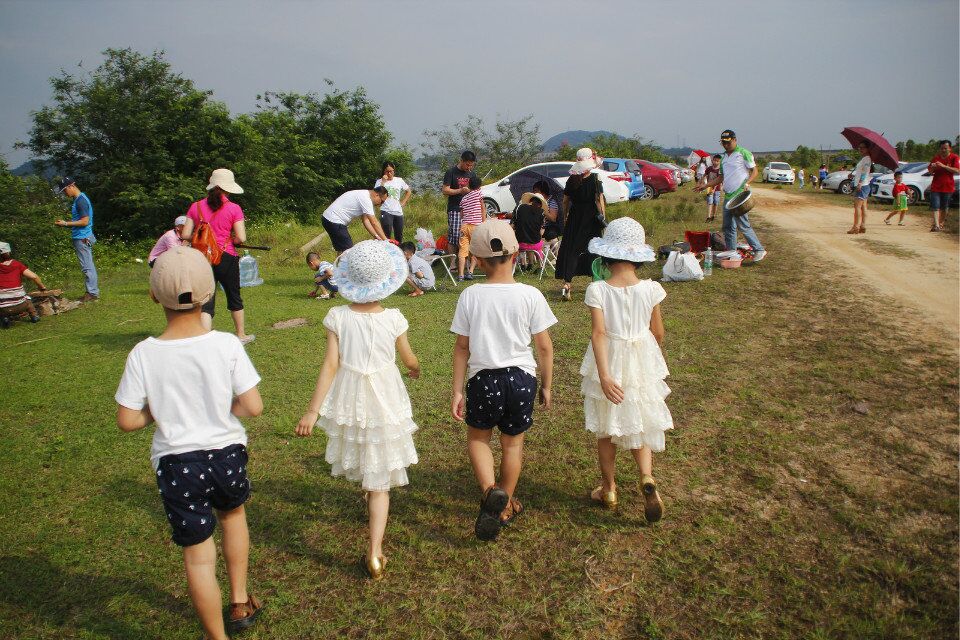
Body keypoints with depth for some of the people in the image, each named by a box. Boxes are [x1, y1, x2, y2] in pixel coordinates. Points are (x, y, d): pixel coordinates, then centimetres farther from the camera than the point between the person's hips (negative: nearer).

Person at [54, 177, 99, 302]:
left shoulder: (81, 200, -15)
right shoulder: (78, 199, 16)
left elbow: (85, 221, -20)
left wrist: (66, 224, -14)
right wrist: (66, 222, 10)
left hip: (82, 238, -10)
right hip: (82, 238, 10)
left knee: (87, 267, -6)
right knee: (89, 266, 12)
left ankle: (92, 293, -3)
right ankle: (93, 292, 16)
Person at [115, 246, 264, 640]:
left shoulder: (144, 355, -15)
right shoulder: (227, 345, -15)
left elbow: (126, 420, -10)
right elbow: (253, 407, -15)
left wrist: (162, 411, 8)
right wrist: (221, 408, 4)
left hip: (177, 464, -1)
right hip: (227, 454, 1)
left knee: (198, 554, 12)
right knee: (232, 513, 32)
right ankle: (240, 603, 41)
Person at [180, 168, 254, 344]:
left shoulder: (196, 207, 2)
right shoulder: (233, 208, -7)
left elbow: (185, 235, -1)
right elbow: (241, 238, -11)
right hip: (226, 258, -2)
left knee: (206, 301, 2)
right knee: (234, 296, 17)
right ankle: (241, 335, 32)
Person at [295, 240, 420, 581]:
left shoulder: (337, 317, -12)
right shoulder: (393, 319, -12)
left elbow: (330, 365, -15)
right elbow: (410, 361, 1)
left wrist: (313, 410, -11)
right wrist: (416, 369, 25)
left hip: (348, 400, 2)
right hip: (384, 401, -1)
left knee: (359, 451, 30)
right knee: (380, 476, 6)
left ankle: (371, 495, 57)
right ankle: (375, 550, -1)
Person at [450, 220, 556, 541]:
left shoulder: (470, 296, -7)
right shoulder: (530, 295, -8)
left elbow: (462, 346, -2)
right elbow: (544, 346, -4)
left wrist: (457, 391, 6)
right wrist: (547, 385, 10)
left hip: (483, 379, 0)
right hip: (521, 378, 1)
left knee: (477, 437, 22)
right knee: (513, 442, 19)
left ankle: (490, 491, -2)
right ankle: (506, 507, 33)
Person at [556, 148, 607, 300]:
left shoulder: (571, 179, 0)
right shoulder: (595, 179, -8)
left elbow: (566, 201, 5)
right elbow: (599, 200, -11)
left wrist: (565, 217, 17)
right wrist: (603, 217, -5)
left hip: (574, 217, 2)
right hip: (591, 218, -2)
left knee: (571, 248, 2)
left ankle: (567, 283, -11)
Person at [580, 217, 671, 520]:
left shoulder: (598, 290, -16)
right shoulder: (650, 288, -10)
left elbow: (599, 333, -24)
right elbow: (658, 333, -1)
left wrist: (604, 375, -28)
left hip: (609, 365, -1)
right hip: (642, 365, 2)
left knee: (606, 430, 16)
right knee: (639, 426, 19)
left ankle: (609, 490, 29)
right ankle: (647, 478, -3)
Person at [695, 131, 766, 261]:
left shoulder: (743, 153, -3)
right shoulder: (723, 157, 18)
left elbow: (754, 171, -4)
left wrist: (747, 183, -20)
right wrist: (705, 185, 16)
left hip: (740, 195, -8)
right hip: (728, 196, 8)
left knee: (743, 225, -11)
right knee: (728, 227, 7)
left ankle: (759, 250, -2)